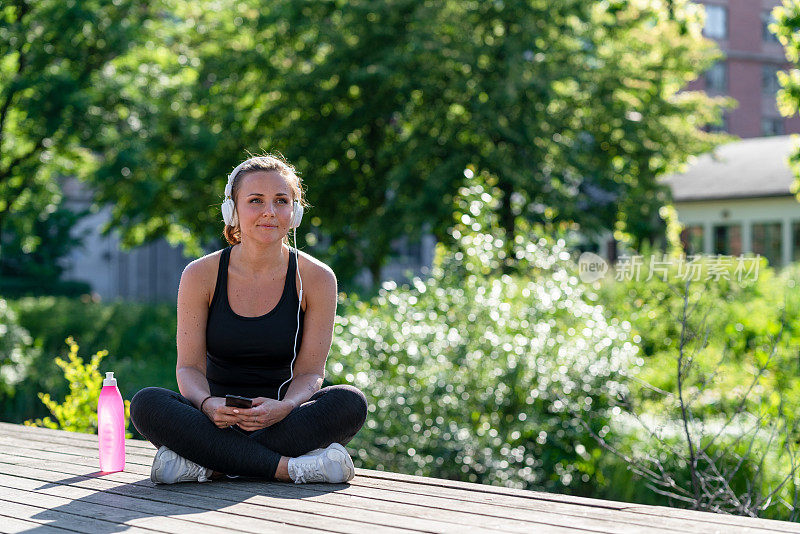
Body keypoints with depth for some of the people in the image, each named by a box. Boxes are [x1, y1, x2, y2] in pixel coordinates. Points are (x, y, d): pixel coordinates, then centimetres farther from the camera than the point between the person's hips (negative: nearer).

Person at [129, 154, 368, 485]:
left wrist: (283, 407, -28)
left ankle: (209, 467, -30)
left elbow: (309, 371, -5)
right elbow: (189, 365, -4)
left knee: (350, 402, -30)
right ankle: (289, 467, -33)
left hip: (287, 420, 0)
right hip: (219, 422, 0)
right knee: (146, 404, -28)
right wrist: (208, 404, -27)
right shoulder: (200, 275, -2)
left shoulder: (316, 278, -3)